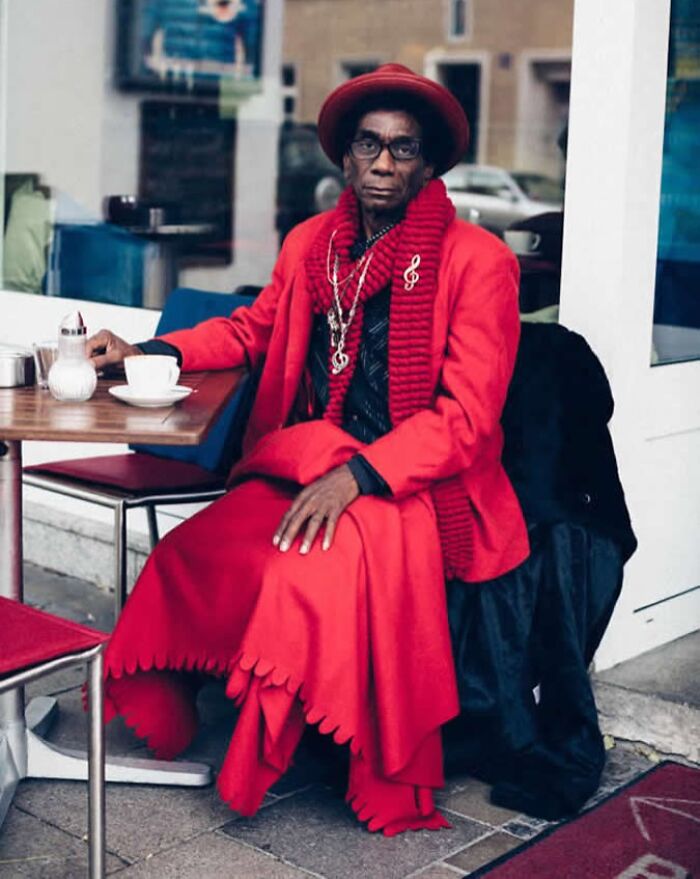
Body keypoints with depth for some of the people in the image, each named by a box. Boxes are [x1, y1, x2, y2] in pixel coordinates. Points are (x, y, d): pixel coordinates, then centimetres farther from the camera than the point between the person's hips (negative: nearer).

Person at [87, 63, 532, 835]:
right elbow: (252, 330, 27)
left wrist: (356, 475, -23)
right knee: (192, 557, -20)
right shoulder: (310, 243, 11)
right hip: (302, 467, 5)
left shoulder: (478, 261, -6)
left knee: (332, 559, -34)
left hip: (421, 484, -5)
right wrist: (147, 351, 11)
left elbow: (467, 416, -12)